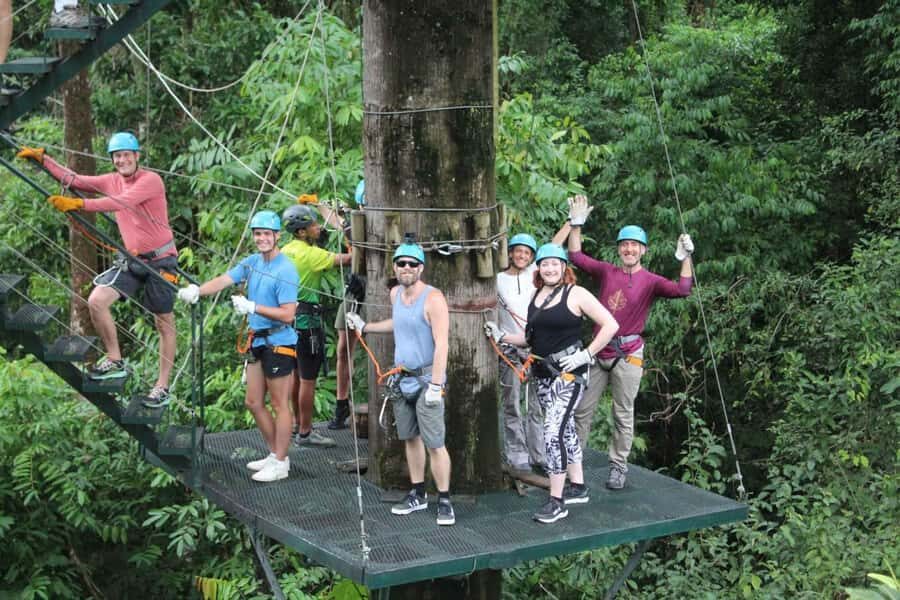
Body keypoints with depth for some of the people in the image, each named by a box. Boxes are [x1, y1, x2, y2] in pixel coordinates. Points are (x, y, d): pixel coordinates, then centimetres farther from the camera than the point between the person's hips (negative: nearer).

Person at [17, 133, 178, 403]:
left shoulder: (151, 180, -16)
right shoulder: (112, 180, 5)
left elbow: (122, 202, -31)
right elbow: (73, 180, 7)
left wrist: (80, 204, -39)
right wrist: (41, 158, -2)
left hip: (161, 260, -6)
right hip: (131, 260, 6)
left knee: (164, 323, 2)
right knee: (96, 301, -12)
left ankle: (162, 386, 11)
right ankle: (115, 361, 4)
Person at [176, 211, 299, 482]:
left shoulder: (286, 270, -16)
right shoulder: (252, 262, 8)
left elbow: (287, 315, -21)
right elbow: (224, 280, -4)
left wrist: (252, 307, -28)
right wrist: (197, 290, -22)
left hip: (279, 343, -9)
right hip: (258, 341, 9)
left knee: (279, 404, 0)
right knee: (254, 402, 14)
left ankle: (281, 463, 9)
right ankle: (275, 454, 27)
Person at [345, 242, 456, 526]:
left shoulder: (433, 298, -16)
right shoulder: (395, 293, 8)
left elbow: (441, 344, -20)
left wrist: (436, 385, -24)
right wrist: (364, 327, 27)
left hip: (427, 378, -7)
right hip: (402, 378, 7)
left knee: (434, 443, -7)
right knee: (410, 438, 14)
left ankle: (444, 501, 1)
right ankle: (418, 494, 25)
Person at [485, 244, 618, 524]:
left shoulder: (576, 294, -9)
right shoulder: (537, 296, 13)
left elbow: (610, 325, -12)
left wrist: (585, 354, -16)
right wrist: (502, 336, 6)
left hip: (568, 373, -8)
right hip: (543, 373, 8)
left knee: (553, 432, -14)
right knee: (564, 428, 16)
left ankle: (556, 501, -8)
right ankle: (578, 487, 29)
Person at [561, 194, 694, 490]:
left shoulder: (650, 281, -2)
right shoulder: (606, 272, 6)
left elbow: (682, 290, -16)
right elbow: (576, 256, 9)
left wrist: (685, 258, -25)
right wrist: (576, 224, 2)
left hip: (628, 354, -3)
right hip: (598, 350, 3)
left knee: (623, 414, 5)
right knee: (582, 409, 7)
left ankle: (618, 467, 13)